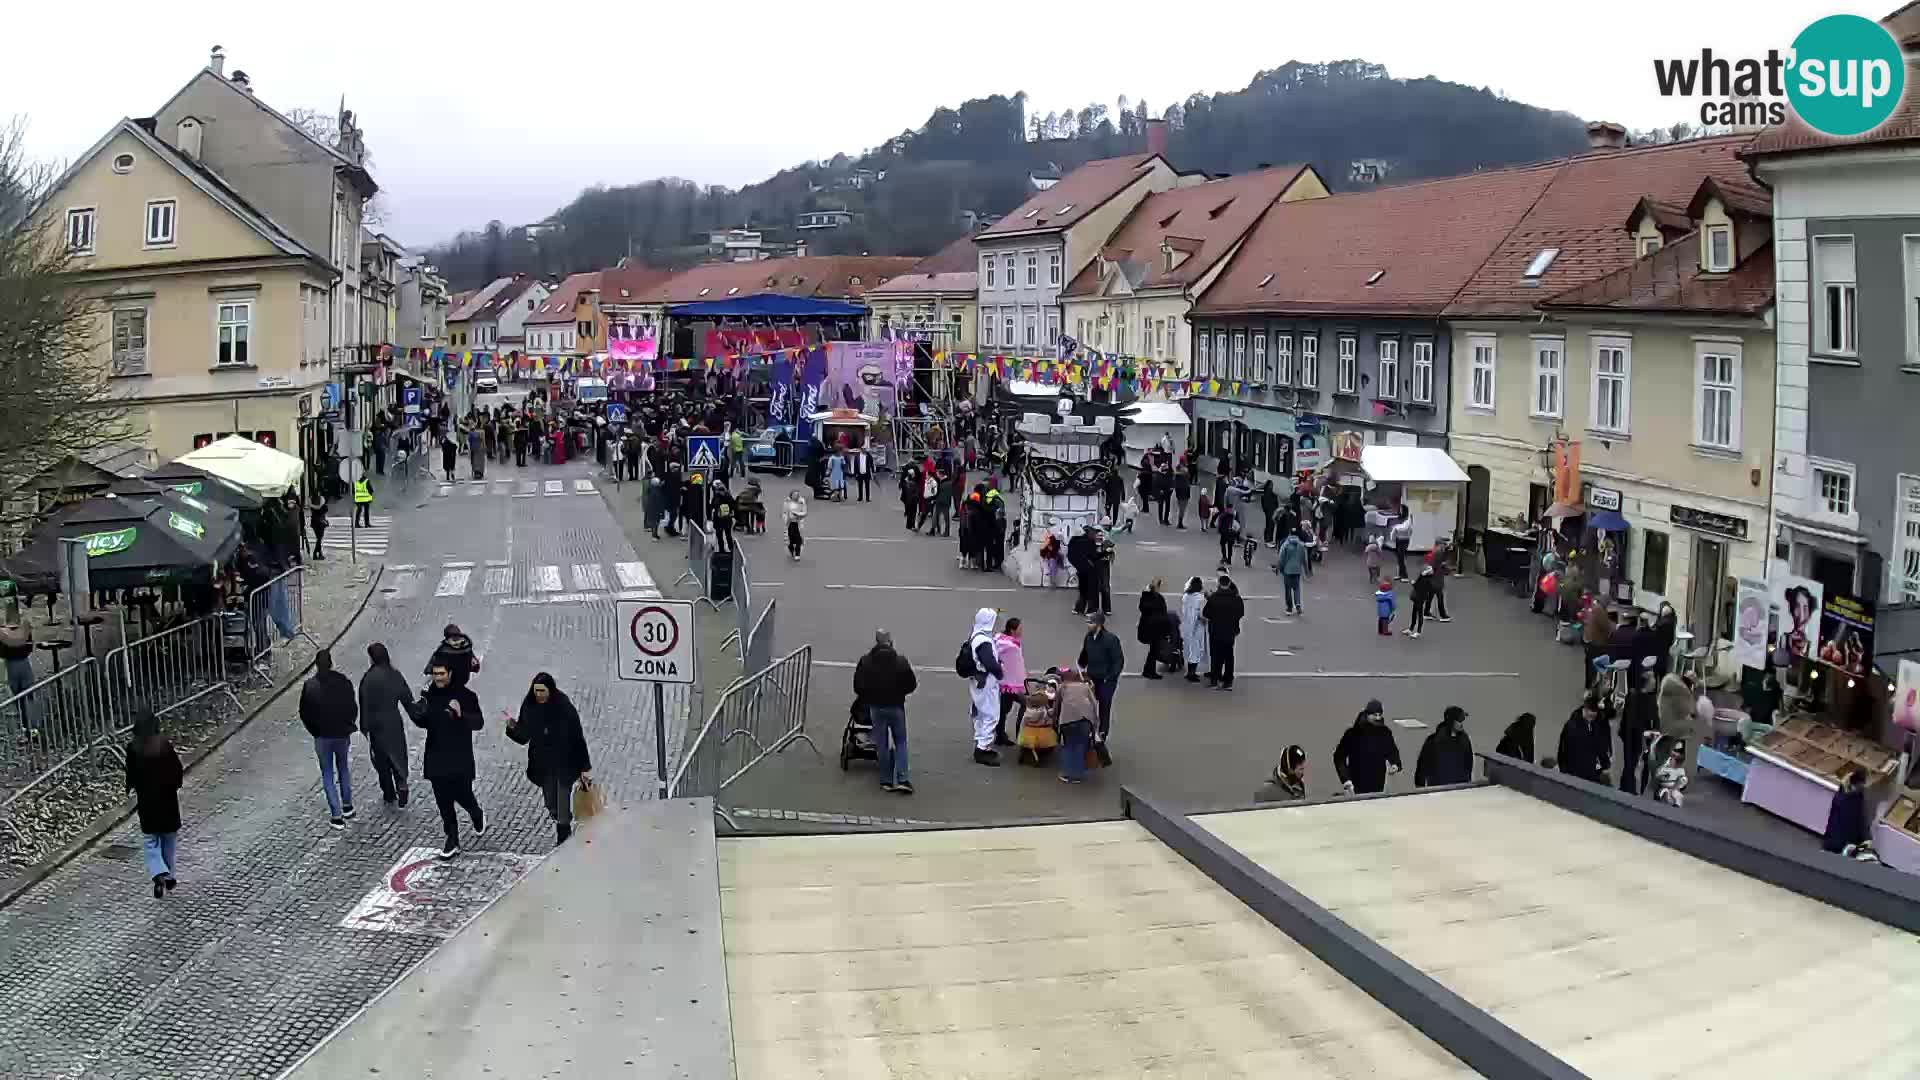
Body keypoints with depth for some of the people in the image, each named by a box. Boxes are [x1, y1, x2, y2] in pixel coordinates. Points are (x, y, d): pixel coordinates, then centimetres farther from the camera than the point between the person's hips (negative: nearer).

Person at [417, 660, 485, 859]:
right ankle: (452, 840, 17)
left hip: (459, 758, -4)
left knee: (462, 795, 2)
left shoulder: (465, 695, -11)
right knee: (443, 801, 7)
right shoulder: (429, 695, 2)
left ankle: (477, 817, 36)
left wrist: (461, 714, -35)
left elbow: (478, 722, -16)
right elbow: (424, 723, 14)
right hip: (436, 758, 4)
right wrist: (418, 714, -9)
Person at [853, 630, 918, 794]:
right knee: (900, 742, 11)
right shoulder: (900, 661, -11)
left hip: (875, 707, 1)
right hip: (896, 707, -1)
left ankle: (886, 781, 15)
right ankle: (902, 779, -1)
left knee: (882, 745, 11)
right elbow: (911, 685, -5)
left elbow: (858, 687, -2)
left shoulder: (865, 661, -8)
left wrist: (865, 696, 18)